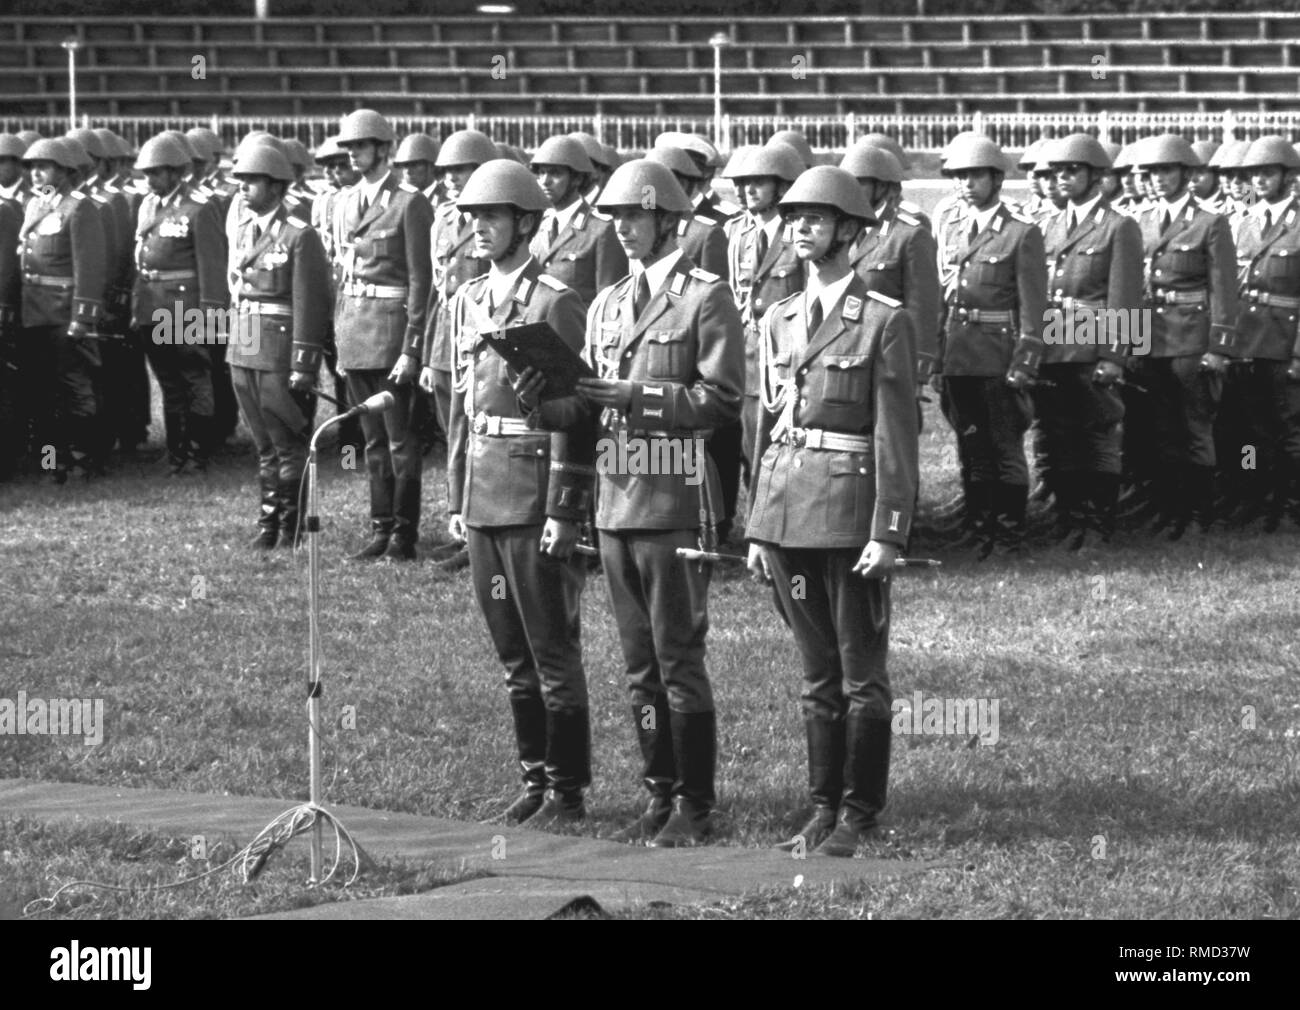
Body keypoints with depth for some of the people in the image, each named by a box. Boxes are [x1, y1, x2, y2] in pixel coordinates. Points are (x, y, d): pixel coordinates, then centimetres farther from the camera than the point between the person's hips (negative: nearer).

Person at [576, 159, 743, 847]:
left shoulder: (706, 298, -5)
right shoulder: (607, 306, 16)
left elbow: (721, 400, -11)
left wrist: (636, 397, -18)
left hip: (677, 504, -7)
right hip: (615, 500, 7)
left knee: (679, 659, -4)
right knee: (639, 662, 10)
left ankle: (694, 807, 2)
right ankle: (660, 795, 17)